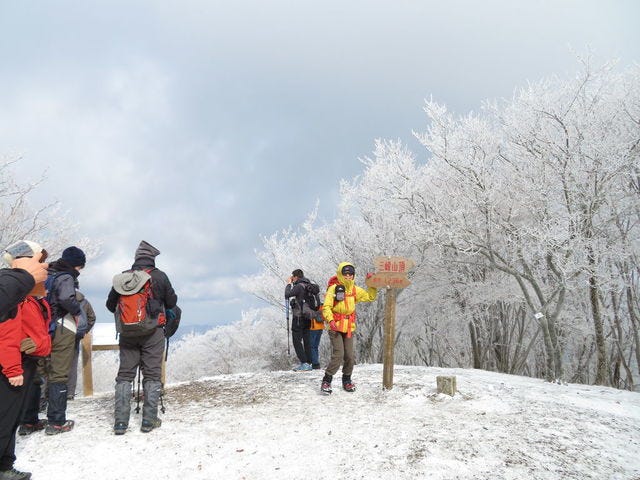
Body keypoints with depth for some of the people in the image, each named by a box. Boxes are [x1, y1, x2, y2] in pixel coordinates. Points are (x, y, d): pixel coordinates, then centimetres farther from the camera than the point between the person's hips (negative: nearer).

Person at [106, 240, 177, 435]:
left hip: (127, 333, 2)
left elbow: (110, 304, 7)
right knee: (152, 375, 6)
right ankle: (149, 420, 7)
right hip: (153, 332, -2)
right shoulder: (159, 276, -6)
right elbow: (172, 303, 1)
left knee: (124, 375, 9)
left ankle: (120, 421, 8)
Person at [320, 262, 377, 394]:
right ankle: (326, 381, 0)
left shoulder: (355, 289, 10)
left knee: (350, 356, 6)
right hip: (336, 327, -5)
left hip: (349, 328, 5)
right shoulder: (334, 288, -7)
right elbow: (326, 307, -11)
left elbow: (370, 297, 19)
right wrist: (331, 320, -25)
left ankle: (347, 380, 26)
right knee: (338, 355, -14)